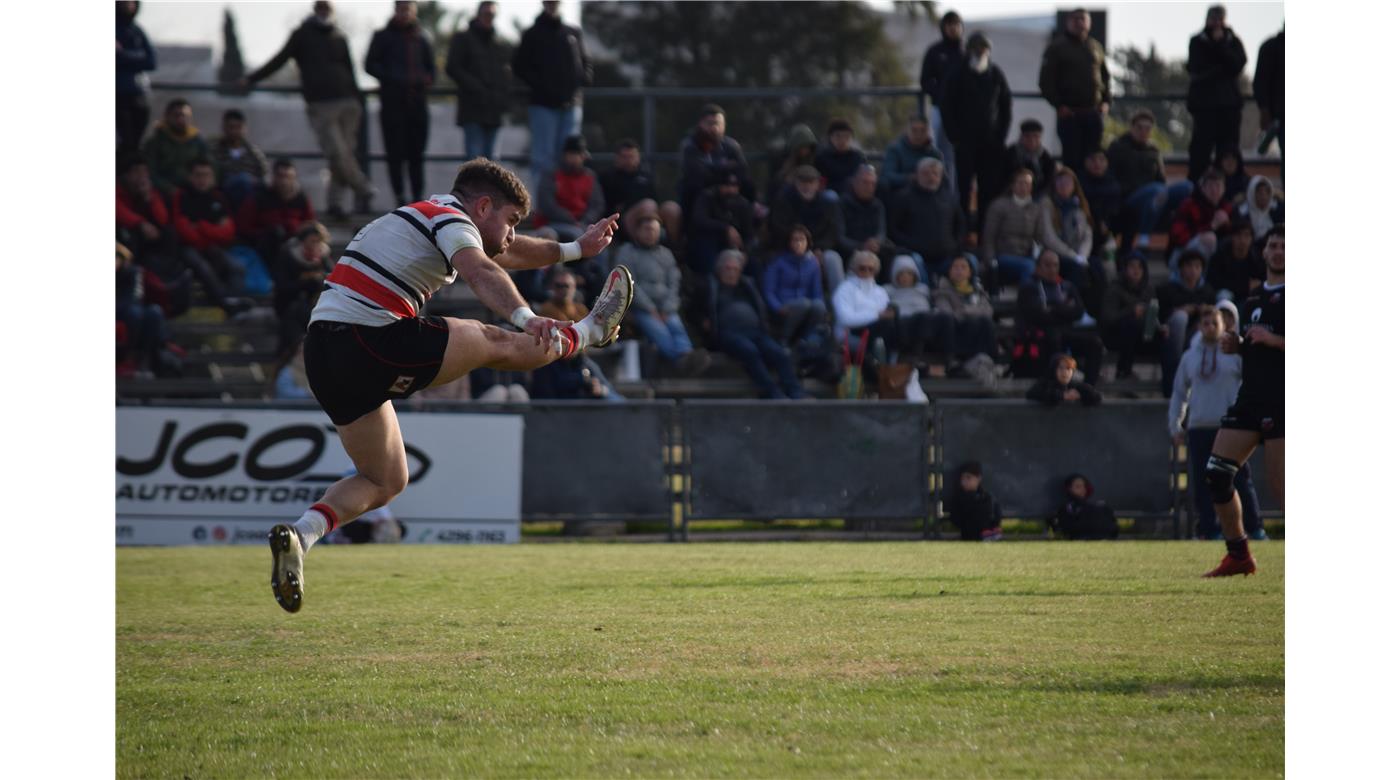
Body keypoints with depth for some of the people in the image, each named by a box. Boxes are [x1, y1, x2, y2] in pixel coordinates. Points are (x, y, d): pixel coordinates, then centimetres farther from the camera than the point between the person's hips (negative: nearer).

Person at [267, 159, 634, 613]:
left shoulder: (424, 219, 28)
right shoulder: (451, 219, -2)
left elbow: (506, 252, 43)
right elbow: (481, 272, -25)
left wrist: (573, 249, 51)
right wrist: (526, 318, -41)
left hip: (323, 354, 10)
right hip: (373, 341, -10)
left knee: (384, 481, 15)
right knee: (498, 345, 7)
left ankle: (299, 535, -5)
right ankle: (589, 332, 31)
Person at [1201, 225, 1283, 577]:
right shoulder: (1254, 298, 18)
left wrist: (1271, 339, -21)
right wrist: (1235, 345, 8)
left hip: (1282, 403, -8)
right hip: (1250, 398, 8)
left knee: (1282, 486, -11)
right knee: (1217, 472, 0)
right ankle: (1238, 555, 8)